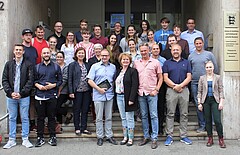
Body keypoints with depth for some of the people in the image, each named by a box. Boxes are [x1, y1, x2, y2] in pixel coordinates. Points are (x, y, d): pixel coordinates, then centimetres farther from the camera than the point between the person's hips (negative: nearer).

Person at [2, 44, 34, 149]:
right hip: (11, 96, 2)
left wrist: (21, 93, -13)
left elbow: (30, 81, -5)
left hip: (24, 96, -2)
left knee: (25, 118, 5)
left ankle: (25, 140, 14)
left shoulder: (28, 65, 1)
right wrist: (10, 92, -9)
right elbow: (4, 80, 4)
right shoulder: (8, 64, 8)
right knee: (12, 118, 9)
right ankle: (12, 140, 18)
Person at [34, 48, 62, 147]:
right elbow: (34, 80, 10)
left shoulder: (56, 67, 10)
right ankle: (40, 138, 10)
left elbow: (60, 80, 7)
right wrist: (38, 85, -9)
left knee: (51, 117, 2)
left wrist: (53, 85, -9)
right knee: (40, 117, 3)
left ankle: (52, 137, 11)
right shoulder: (37, 67, 13)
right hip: (40, 95, 1)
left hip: (52, 95, -1)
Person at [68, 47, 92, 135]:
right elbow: (70, 79, -4)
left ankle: (84, 128, 17)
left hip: (86, 91, 4)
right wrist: (71, 92, -11)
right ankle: (77, 128, 14)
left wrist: (91, 90, 6)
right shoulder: (72, 65, 0)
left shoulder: (87, 65, 11)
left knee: (85, 110, 8)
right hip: (77, 91, -4)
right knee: (77, 110, 4)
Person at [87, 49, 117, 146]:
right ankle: (100, 137, 12)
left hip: (109, 95, 3)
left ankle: (109, 136, 18)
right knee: (99, 118, 3)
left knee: (109, 117, 9)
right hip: (98, 95, -3)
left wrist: (114, 88, -1)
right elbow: (90, 80, -4)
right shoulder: (95, 66, 1)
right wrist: (99, 89, -12)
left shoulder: (113, 67, 10)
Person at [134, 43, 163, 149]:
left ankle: (154, 138, 4)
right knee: (144, 116, 10)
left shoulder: (155, 62, 1)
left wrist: (156, 90, -7)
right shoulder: (136, 63, 9)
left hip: (152, 93, -3)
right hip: (141, 93, 3)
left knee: (153, 116, -2)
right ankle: (146, 137, 20)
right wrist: (136, 89, 1)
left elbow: (160, 78, 3)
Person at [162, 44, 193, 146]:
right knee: (170, 114, -1)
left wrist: (180, 85, -12)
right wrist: (174, 86, -11)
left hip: (184, 90, 1)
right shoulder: (167, 63, 9)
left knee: (184, 114, 4)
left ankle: (183, 136, 12)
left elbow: (189, 77, 3)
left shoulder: (186, 62, 12)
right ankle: (169, 136, 4)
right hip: (171, 90, -1)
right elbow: (165, 78, 0)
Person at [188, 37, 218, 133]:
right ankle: (202, 125, 13)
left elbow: (215, 68, 6)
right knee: (198, 104, 5)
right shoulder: (191, 56, 11)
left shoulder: (209, 54, 4)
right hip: (194, 83, 2)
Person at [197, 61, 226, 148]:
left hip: (215, 101, -2)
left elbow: (221, 91, 4)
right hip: (205, 101, 2)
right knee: (208, 121, 5)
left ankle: (221, 139, 3)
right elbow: (199, 92, 8)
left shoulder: (218, 78, 5)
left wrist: (221, 102, -5)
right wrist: (199, 103, 1)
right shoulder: (202, 78, 8)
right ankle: (210, 139, 15)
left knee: (217, 120, -8)